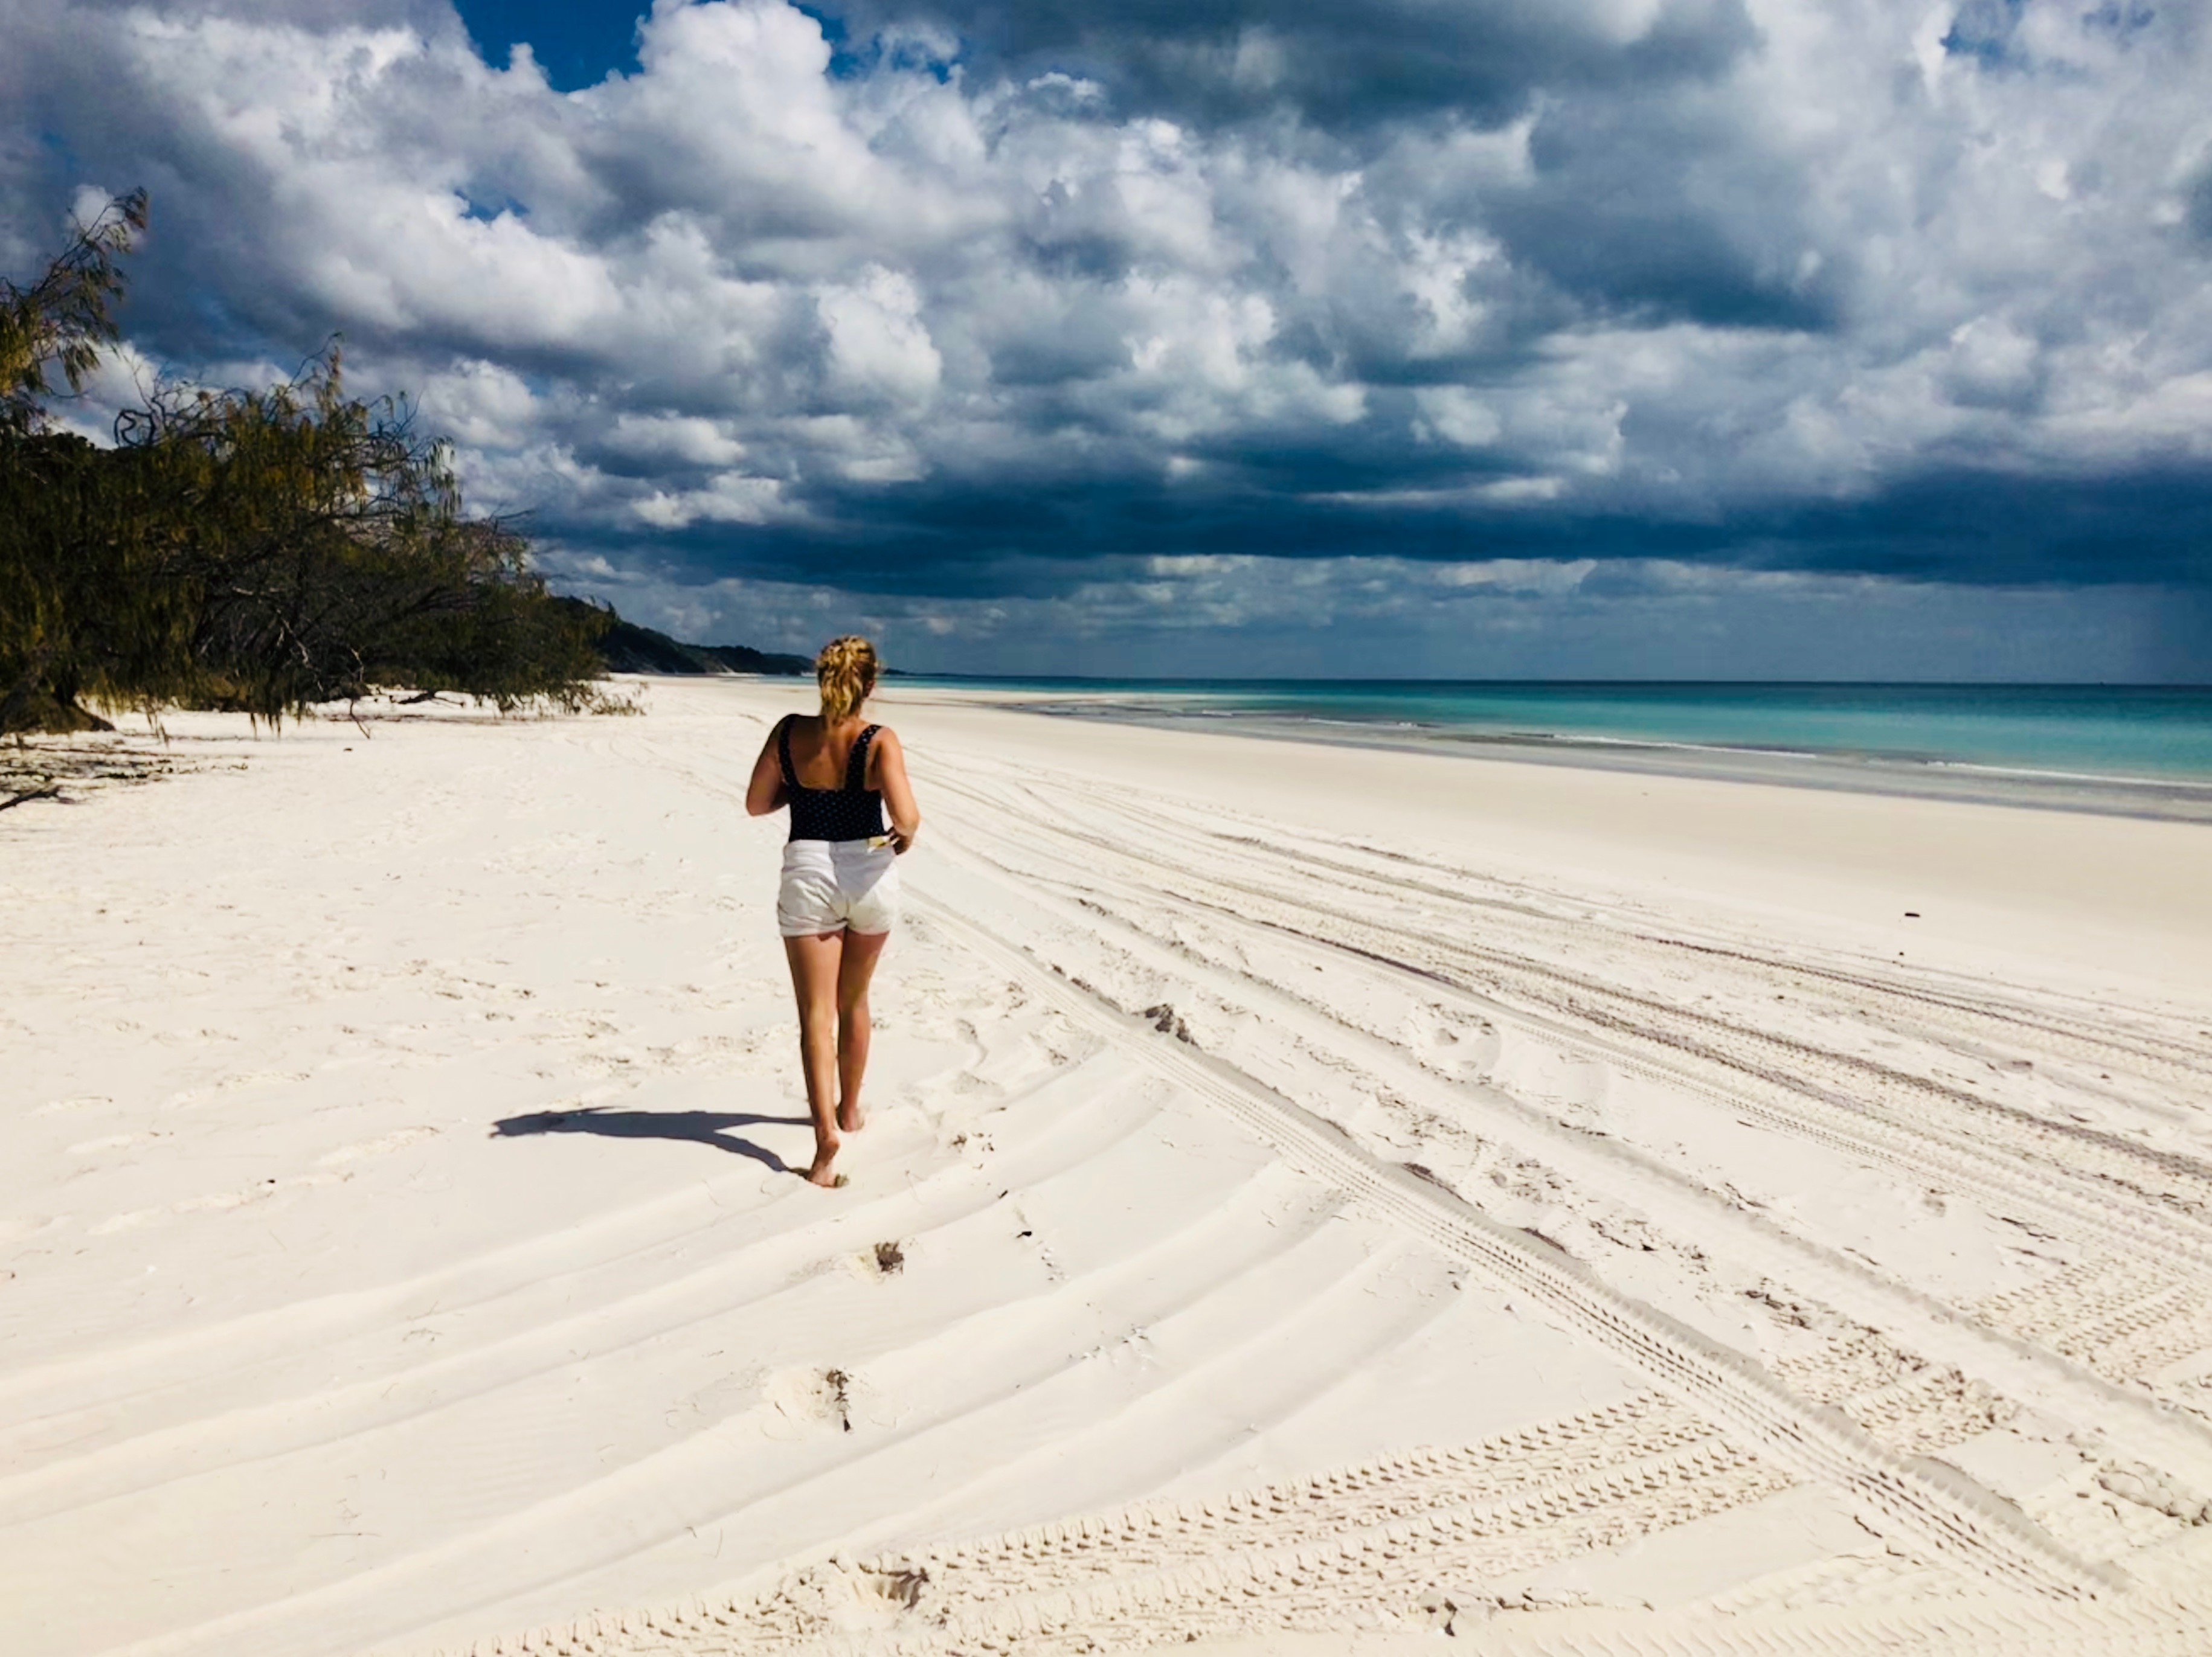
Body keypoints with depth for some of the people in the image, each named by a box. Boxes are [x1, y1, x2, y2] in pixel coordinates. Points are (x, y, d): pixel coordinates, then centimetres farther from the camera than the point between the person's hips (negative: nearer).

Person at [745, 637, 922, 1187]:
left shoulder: (789, 732, -4)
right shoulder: (880, 741, -11)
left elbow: (756, 803, 4)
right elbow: (906, 817, -21)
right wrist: (907, 834, 1)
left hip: (807, 874, 0)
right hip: (869, 874, 0)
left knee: (816, 1013, 1)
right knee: (854, 1002, 21)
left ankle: (826, 1129, -16)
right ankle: (849, 1109, 37)